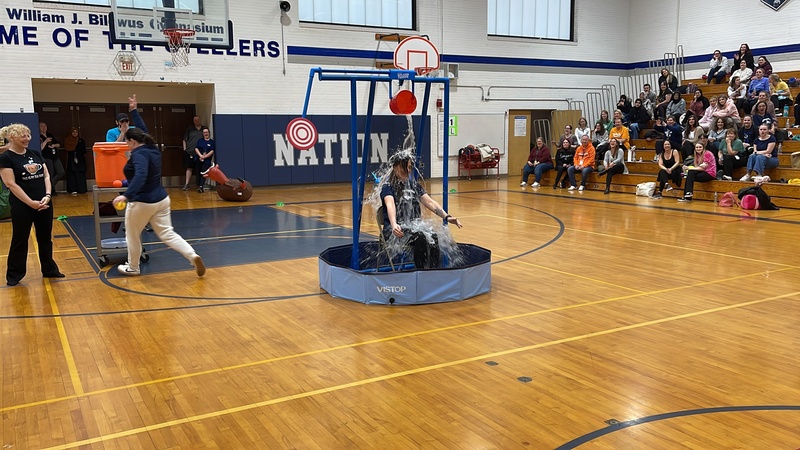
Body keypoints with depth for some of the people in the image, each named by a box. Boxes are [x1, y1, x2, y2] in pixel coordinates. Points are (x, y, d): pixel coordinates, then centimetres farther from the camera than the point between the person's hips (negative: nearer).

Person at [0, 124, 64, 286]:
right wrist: (31, 202, -18)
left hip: (44, 204, 5)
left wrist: (47, 196, -8)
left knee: (45, 238, 13)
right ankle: (14, 274, 16)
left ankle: (49, 269, 26)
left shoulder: (36, 154, 10)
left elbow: (46, 176, 8)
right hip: (22, 206, -5)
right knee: (19, 240, 4)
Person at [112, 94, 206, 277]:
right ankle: (193, 256, -13)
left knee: (132, 236, 14)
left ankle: (132, 268, 29)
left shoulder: (139, 154, -19)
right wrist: (134, 111, 29)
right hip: (161, 200, 8)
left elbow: (141, 176, -36)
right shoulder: (152, 149, 7)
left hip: (142, 203, -8)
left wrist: (126, 195, -45)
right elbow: (143, 131, 24)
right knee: (168, 234, 5)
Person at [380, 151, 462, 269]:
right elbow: (390, 205, -20)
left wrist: (446, 217, -12)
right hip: (396, 230, -4)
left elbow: (430, 202, 6)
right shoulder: (388, 187, 1)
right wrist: (394, 225, -40)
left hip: (414, 226, 4)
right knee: (420, 237, -35)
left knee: (433, 238, -29)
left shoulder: (415, 186, 18)